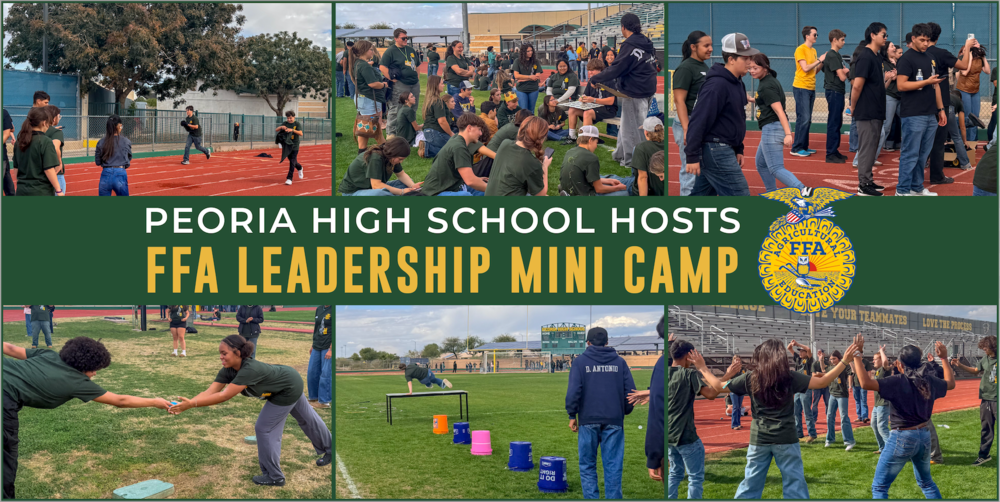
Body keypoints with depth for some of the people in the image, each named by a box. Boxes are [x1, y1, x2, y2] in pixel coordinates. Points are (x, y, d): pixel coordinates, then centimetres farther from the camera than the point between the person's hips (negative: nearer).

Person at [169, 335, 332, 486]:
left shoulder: (250, 369, -41)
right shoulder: (228, 371, -17)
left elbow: (224, 396, -44)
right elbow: (210, 391, -25)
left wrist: (192, 404, -46)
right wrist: (187, 403, -39)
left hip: (289, 389, -8)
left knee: (264, 428, -5)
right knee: (306, 418, 27)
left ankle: (274, 476, 11)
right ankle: (329, 449, 50)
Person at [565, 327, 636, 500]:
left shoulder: (581, 361, 2)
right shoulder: (619, 361, 8)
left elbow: (573, 392, -6)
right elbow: (630, 391, 7)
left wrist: (572, 415, 2)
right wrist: (624, 412, 19)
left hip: (588, 421, -1)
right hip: (614, 421, 1)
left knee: (587, 465, 7)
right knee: (613, 466, 2)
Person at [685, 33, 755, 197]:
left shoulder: (737, 83, 14)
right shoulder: (716, 85, -18)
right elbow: (699, 120, -21)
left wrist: (738, 150, 20)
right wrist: (692, 157, -22)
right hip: (715, 151, -10)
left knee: (701, 195, 13)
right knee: (740, 195, -7)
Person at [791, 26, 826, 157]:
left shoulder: (813, 51, 16)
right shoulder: (800, 50, -9)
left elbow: (814, 70, 18)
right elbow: (805, 68, -17)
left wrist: (823, 62, 4)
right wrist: (819, 60, -10)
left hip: (811, 88, 8)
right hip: (801, 88, -8)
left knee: (808, 120, 9)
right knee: (803, 119, -10)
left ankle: (804, 146, 15)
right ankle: (796, 148, -7)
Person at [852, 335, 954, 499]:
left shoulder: (898, 382, -19)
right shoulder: (930, 381, 0)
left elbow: (865, 383, -32)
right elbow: (950, 383, 23)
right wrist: (944, 358, 28)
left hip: (902, 438, -7)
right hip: (924, 436, 7)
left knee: (879, 487, 2)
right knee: (926, 482, 29)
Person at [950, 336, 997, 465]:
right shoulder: (985, 359, 8)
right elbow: (976, 370, 24)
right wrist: (960, 365, 18)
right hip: (985, 398, 6)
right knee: (986, 428, 12)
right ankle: (984, 455, 19)